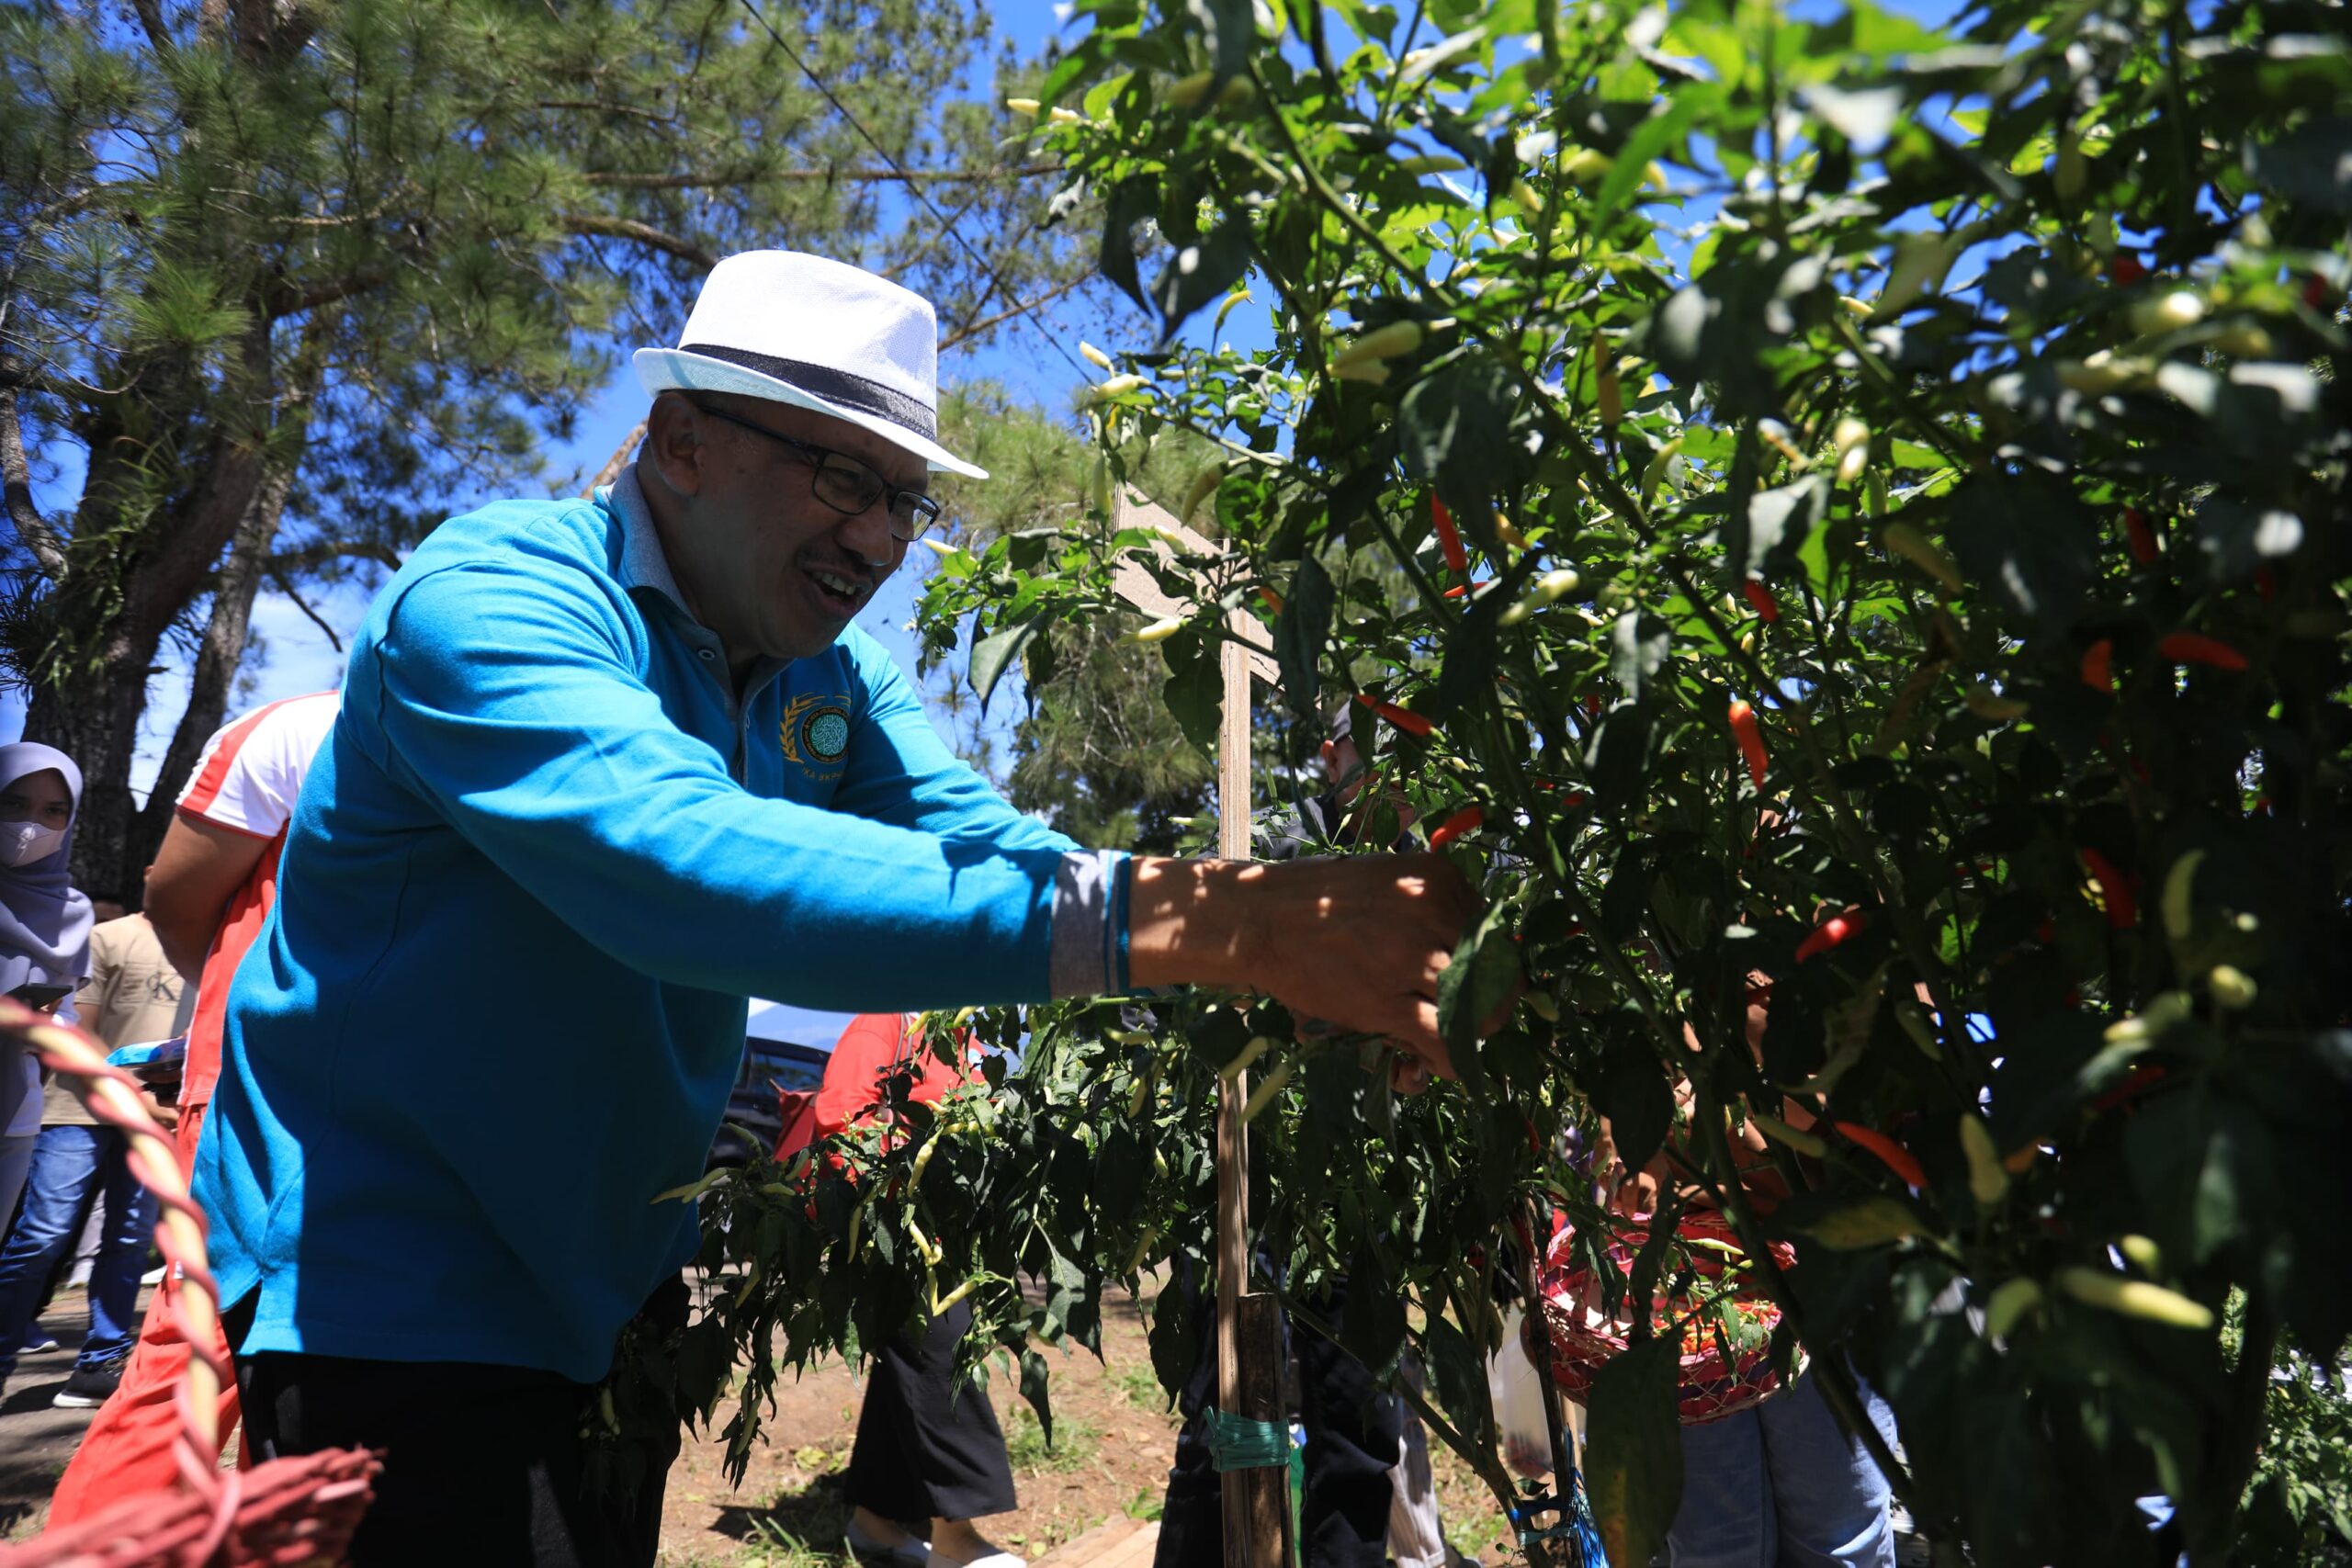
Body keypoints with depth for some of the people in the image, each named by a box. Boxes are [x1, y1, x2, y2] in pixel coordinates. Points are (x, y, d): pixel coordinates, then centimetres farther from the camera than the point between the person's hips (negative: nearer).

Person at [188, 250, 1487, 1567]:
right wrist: (1198, 925, -48)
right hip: (387, 1297, -7)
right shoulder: (495, 595, -23)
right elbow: (685, 859, -41)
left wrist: (1304, 940, -30)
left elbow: (988, 848, -12)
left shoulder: (832, 684, 2)